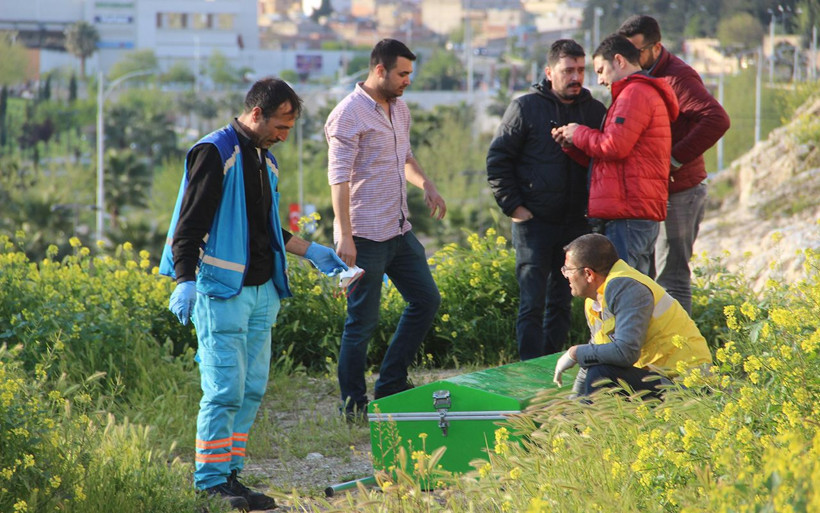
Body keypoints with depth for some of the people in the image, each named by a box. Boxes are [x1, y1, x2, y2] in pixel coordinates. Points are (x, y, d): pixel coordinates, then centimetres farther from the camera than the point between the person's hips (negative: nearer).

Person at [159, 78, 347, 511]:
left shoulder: (265, 160, 18)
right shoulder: (214, 153, -9)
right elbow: (190, 224, -14)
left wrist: (309, 251, 25)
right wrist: (185, 280, -24)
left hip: (262, 291, 9)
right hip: (222, 289, -9)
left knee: (252, 389, 7)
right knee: (225, 390, -9)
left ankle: (231, 476, 13)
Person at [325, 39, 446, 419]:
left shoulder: (400, 108, 13)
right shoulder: (350, 114, -14)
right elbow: (339, 177, -18)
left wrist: (426, 184, 8)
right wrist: (344, 235, -24)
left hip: (399, 231, 9)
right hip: (365, 237, -9)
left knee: (426, 300, 13)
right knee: (363, 322, -3)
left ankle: (391, 384, 21)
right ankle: (354, 407, 7)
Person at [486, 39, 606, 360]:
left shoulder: (595, 111, 7)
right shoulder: (526, 108, -2)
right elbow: (497, 159, 0)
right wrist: (513, 205, -6)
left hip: (577, 222, 4)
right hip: (534, 221, -4)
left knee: (562, 302, 9)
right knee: (533, 302, -7)